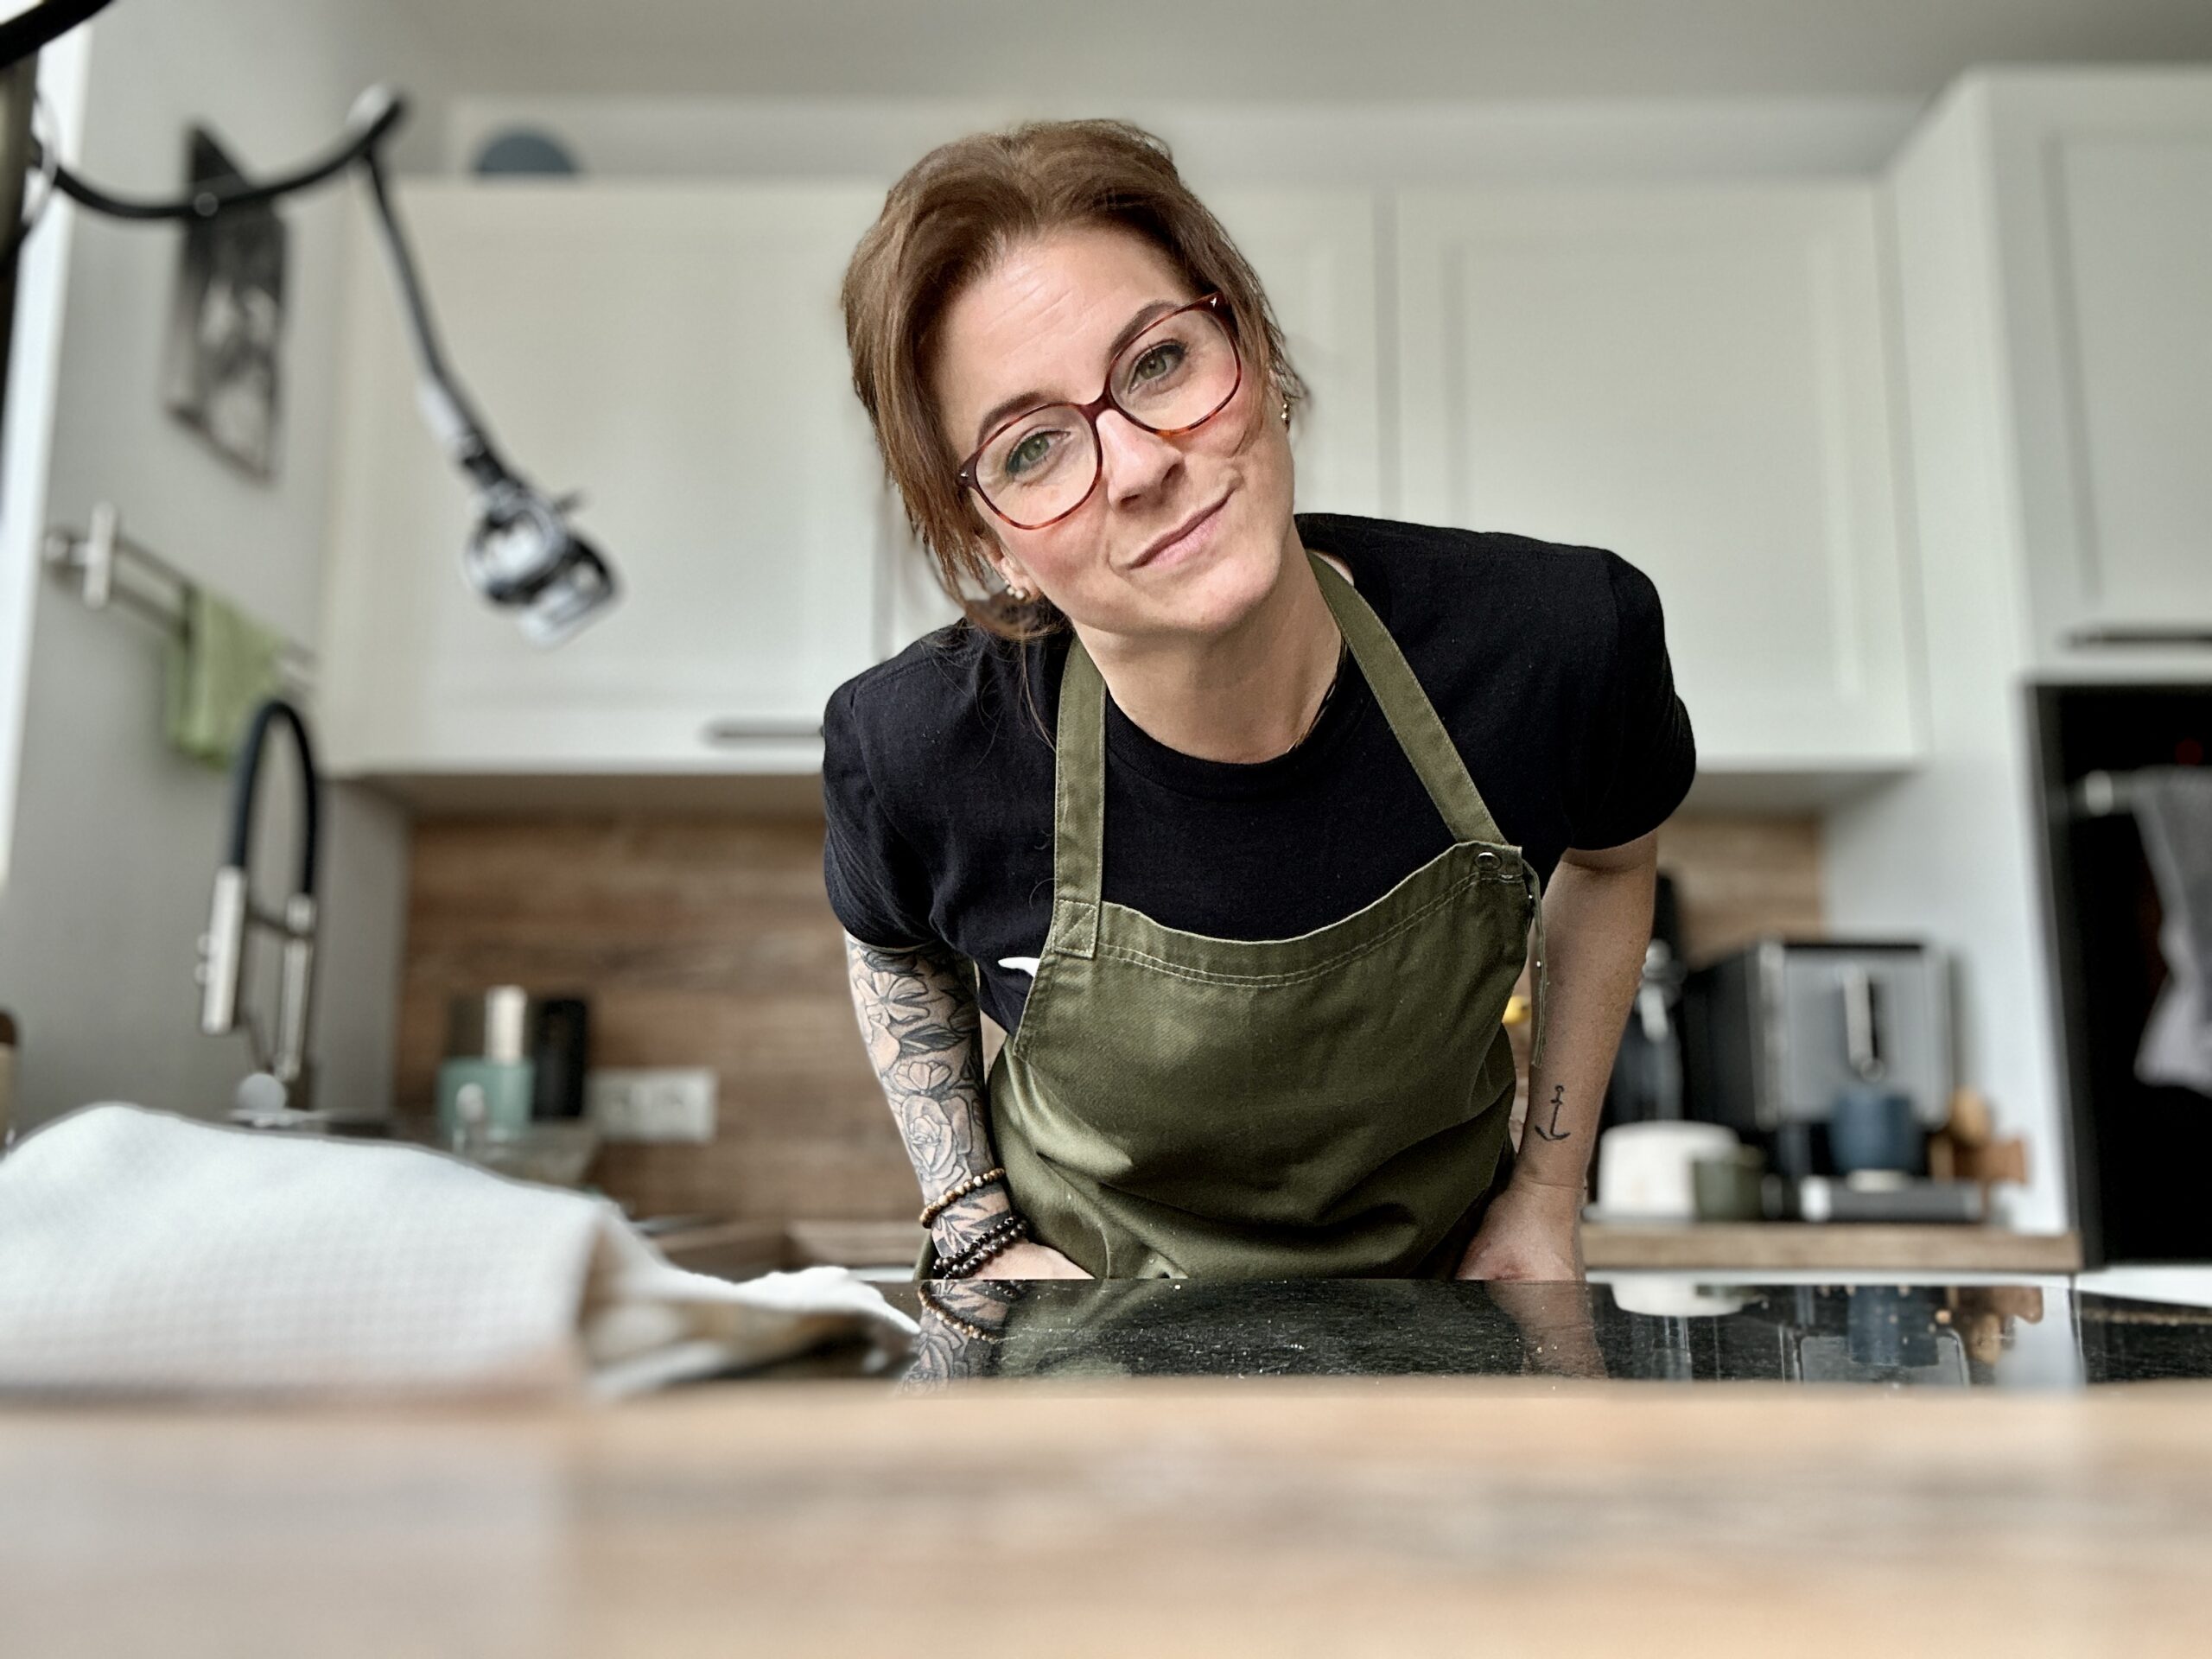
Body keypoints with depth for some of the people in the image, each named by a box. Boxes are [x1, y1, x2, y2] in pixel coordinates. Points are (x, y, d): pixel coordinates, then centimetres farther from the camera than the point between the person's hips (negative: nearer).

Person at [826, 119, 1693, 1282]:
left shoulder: (1564, 640, -26)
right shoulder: (920, 750, -27)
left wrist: (1551, 1185, -3)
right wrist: (981, 1241, -10)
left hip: (1439, 1252, 2)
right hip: (1084, 1264, -1)